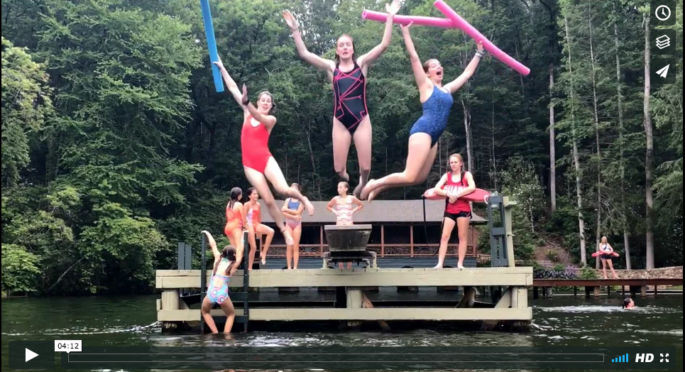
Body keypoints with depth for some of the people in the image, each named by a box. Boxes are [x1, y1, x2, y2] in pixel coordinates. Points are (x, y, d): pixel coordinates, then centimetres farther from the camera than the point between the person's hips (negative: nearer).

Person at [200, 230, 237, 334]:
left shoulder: (218, 259, 12)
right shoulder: (233, 265, 7)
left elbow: (213, 245, 25)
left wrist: (207, 233, 41)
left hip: (211, 293, 2)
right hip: (222, 294, -2)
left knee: (205, 312, 31)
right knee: (231, 315, 24)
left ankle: (216, 334, 18)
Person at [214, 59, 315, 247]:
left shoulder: (271, 119, 0)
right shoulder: (247, 112, 10)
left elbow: (259, 117, -24)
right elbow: (233, 88, 11)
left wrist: (247, 102, -41)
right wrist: (222, 67, 11)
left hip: (266, 159, -2)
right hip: (250, 164, 3)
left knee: (284, 189, -22)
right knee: (268, 200, -1)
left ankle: (303, 199, 12)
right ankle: (284, 231, 11)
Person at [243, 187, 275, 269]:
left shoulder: (258, 205, 7)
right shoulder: (247, 205, -10)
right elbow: (244, 218, -10)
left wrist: (259, 229, 17)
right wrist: (246, 228, -12)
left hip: (256, 225, 5)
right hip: (249, 226, -5)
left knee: (271, 231, -21)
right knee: (253, 247, -5)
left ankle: (263, 253, -11)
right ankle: (250, 267, 9)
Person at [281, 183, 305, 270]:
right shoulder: (288, 200, 9)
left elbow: (298, 212, -10)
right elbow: (283, 213, -4)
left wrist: (287, 209, -8)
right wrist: (293, 217, -17)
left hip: (297, 224, -2)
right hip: (288, 224, 2)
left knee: (296, 247, -3)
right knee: (289, 247, -2)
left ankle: (295, 267, -2)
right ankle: (289, 267, 0)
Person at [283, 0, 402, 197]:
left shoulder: (362, 63, 4)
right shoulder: (331, 67, 5)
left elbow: (384, 45, -7)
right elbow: (304, 53, -2)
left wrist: (390, 18, -13)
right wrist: (295, 30, -9)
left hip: (361, 120, -1)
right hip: (340, 122, 1)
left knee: (365, 167, -2)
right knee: (339, 168, -2)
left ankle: (362, 185, 33)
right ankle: (347, 182, 35)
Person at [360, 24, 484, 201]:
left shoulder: (447, 89, 22)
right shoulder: (426, 86, 4)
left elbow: (467, 73, 33)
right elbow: (414, 57, -2)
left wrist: (479, 53, 36)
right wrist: (405, 31, -3)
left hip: (433, 136, 8)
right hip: (422, 131, -8)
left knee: (419, 178, 2)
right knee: (410, 176, -17)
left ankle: (378, 187, 11)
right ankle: (374, 184, 0)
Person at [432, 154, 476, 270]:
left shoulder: (466, 175, 3)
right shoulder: (447, 176, 9)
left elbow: (472, 187, -16)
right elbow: (436, 189, -4)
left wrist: (457, 195, -19)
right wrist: (449, 194, -20)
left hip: (463, 209, -2)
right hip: (449, 210, 2)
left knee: (463, 237, 1)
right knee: (444, 236, -6)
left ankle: (460, 263, 3)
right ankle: (440, 263, -11)